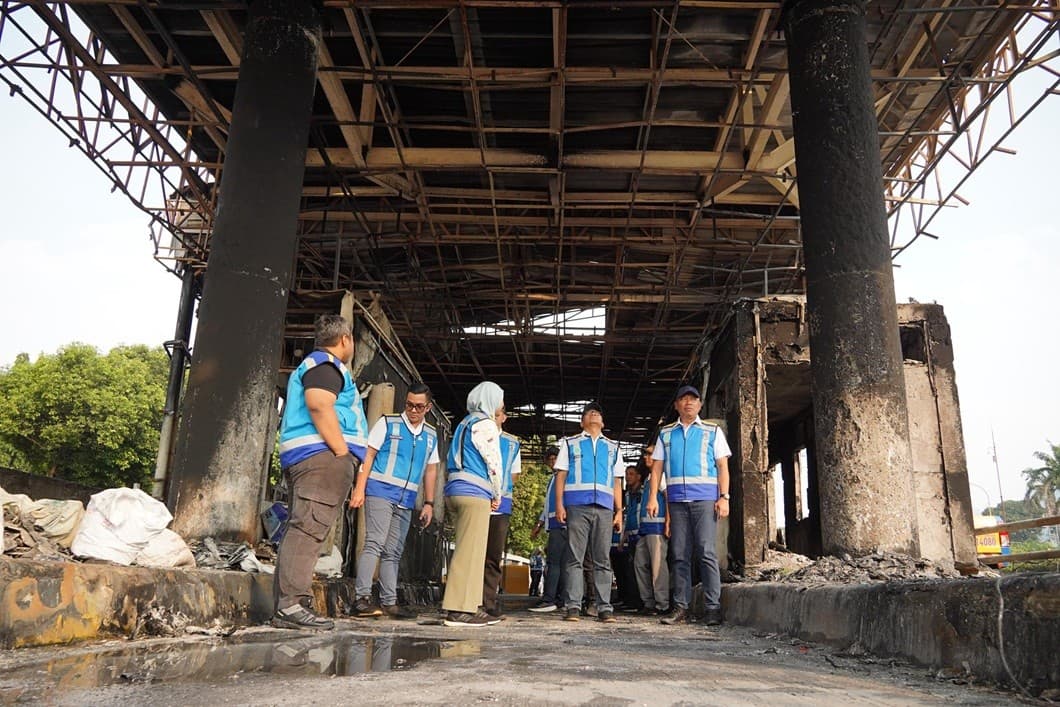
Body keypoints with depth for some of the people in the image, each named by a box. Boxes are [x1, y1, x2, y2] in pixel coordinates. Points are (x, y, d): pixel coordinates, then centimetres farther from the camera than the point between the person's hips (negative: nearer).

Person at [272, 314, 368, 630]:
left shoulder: (310, 365, 29)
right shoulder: (326, 364, -3)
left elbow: (293, 415, 32)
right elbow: (319, 405, -20)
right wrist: (342, 450, -19)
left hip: (301, 458, 11)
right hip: (323, 454, -11)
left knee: (302, 529, 8)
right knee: (308, 528, -16)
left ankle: (287, 605, 9)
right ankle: (291, 604, -20)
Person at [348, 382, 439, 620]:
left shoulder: (431, 435, 15)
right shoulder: (387, 423, 1)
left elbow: (431, 470, 19)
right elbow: (368, 455, -2)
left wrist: (429, 503, 14)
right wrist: (359, 489, -10)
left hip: (406, 500, 5)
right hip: (380, 491, -5)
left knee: (394, 552, 8)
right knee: (375, 543, -15)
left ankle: (389, 602, 12)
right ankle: (362, 598, -14)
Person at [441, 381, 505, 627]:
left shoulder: (466, 423, 22)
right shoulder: (485, 423, -5)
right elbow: (493, 462, -10)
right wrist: (497, 495, 2)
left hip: (457, 489, 9)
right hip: (474, 493, -9)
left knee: (470, 551, 12)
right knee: (470, 551, -9)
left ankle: (470, 607, 15)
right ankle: (459, 610, -10)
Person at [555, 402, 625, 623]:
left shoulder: (613, 447, 23)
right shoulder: (570, 443, 17)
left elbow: (617, 481, 18)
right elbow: (561, 474, 9)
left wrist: (619, 511, 9)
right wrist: (559, 504, -3)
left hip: (604, 507, 2)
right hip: (577, 506, -2)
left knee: (602, 560, 0)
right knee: (575, 557, -5)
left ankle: (604, 607, 1)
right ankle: (573, 606, -4)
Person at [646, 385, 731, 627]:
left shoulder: (713, 431, 11)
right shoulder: (666, 433, 17)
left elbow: (722, 466, 5)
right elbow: (657, 467, 12)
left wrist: (724, 497, -6)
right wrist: (653, 497, 1)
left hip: (705, 498, -2)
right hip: (676, 499, 3)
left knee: (706, 553, -9)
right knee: (680, 555, 3)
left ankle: (713, 607, -6)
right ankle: (681, 607, 6)